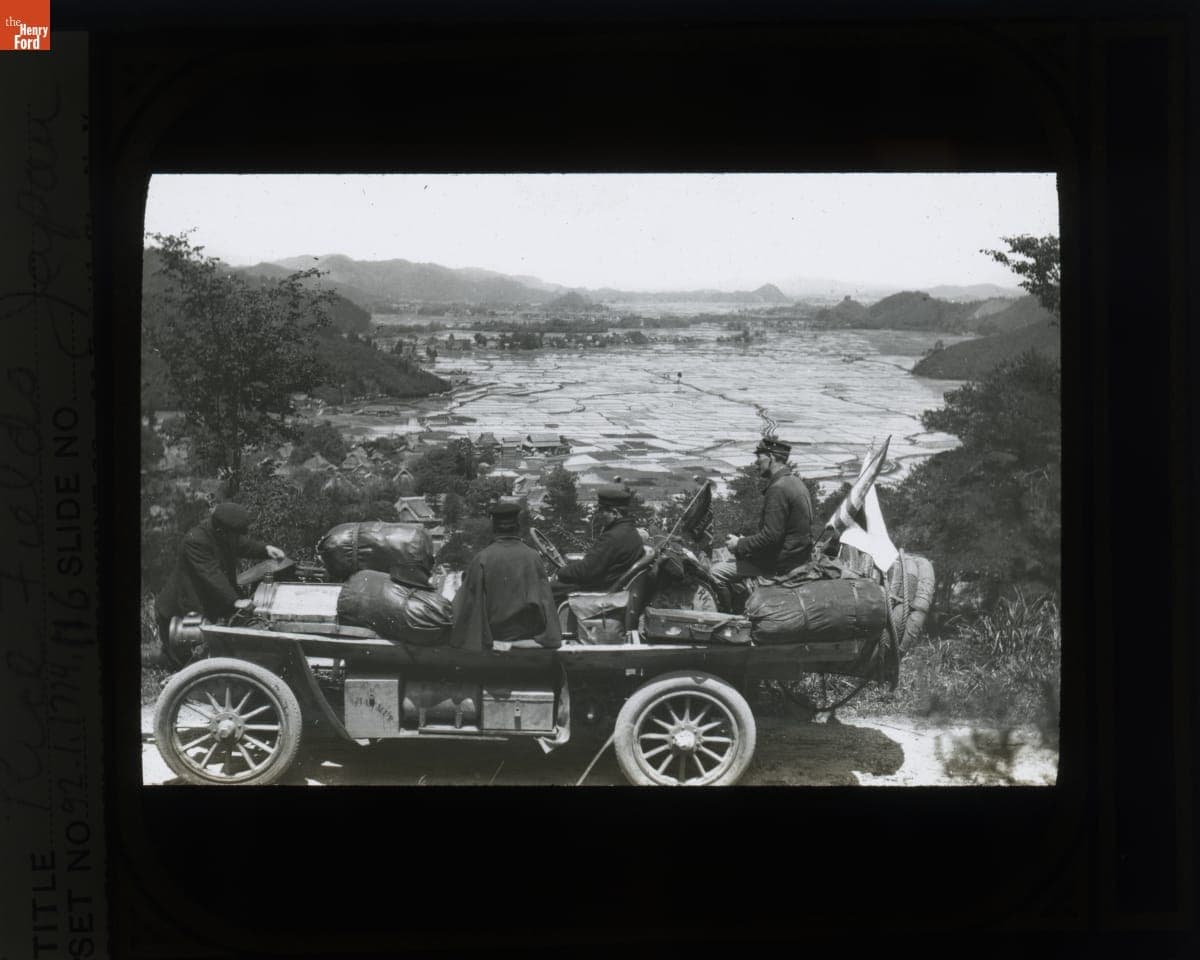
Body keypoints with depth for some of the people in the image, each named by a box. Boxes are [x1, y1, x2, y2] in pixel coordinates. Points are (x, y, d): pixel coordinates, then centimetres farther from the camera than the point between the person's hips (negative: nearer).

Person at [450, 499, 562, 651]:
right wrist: (552, 640, 5)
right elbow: (545, 599, -2)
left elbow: (470, 602, -5)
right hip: (526, 632, 1)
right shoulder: (532, 557, -5)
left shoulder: (482, 558, -9)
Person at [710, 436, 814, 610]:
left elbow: (771, 536, -25)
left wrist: (740, 545, -12)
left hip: (780, 565, -10)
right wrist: (744, 541, 15)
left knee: (716, 572, -7)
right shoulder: (795, 482, 11)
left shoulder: (778, 489, -22)